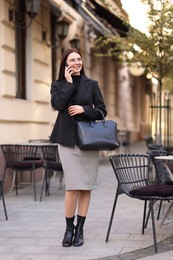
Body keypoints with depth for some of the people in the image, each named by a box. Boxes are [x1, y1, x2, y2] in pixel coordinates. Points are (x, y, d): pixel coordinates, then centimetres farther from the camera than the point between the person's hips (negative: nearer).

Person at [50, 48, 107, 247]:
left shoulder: (91, 84, 8)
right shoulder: (58, 85, 7)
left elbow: (102, 111, 6)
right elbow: (58, 104, -12)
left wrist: (84, 109, -10)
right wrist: (69, 82, -8)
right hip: (68, 140, -1)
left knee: (86, 186, 3)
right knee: (73, 186, -7)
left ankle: (80, 228, 13)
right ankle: (69, 228, 9)